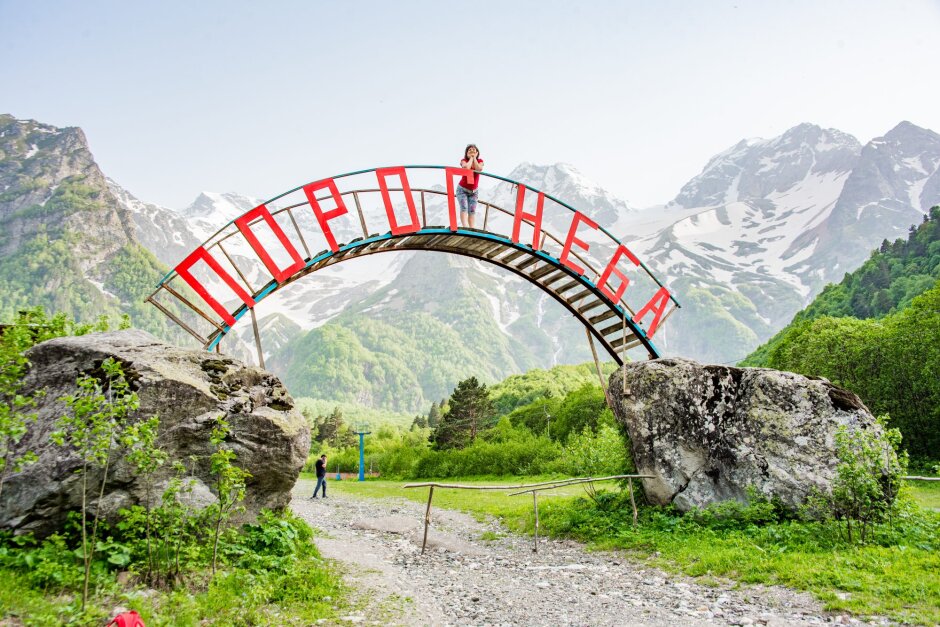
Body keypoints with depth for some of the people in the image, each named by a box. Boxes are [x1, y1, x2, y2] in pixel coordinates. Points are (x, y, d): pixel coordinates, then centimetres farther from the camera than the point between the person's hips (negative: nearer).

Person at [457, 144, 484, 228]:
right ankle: (465, 228, -34)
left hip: (473, 191, 3)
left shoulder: (480, 161, -2)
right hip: (462, 189, -3)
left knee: (472, 211, -2)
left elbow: (479, 169, -24)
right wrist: (471, 158, -17)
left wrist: (474, 158, -16)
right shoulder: (464, 161, -9)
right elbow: (466, 167, -33)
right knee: (464, 208, -21)